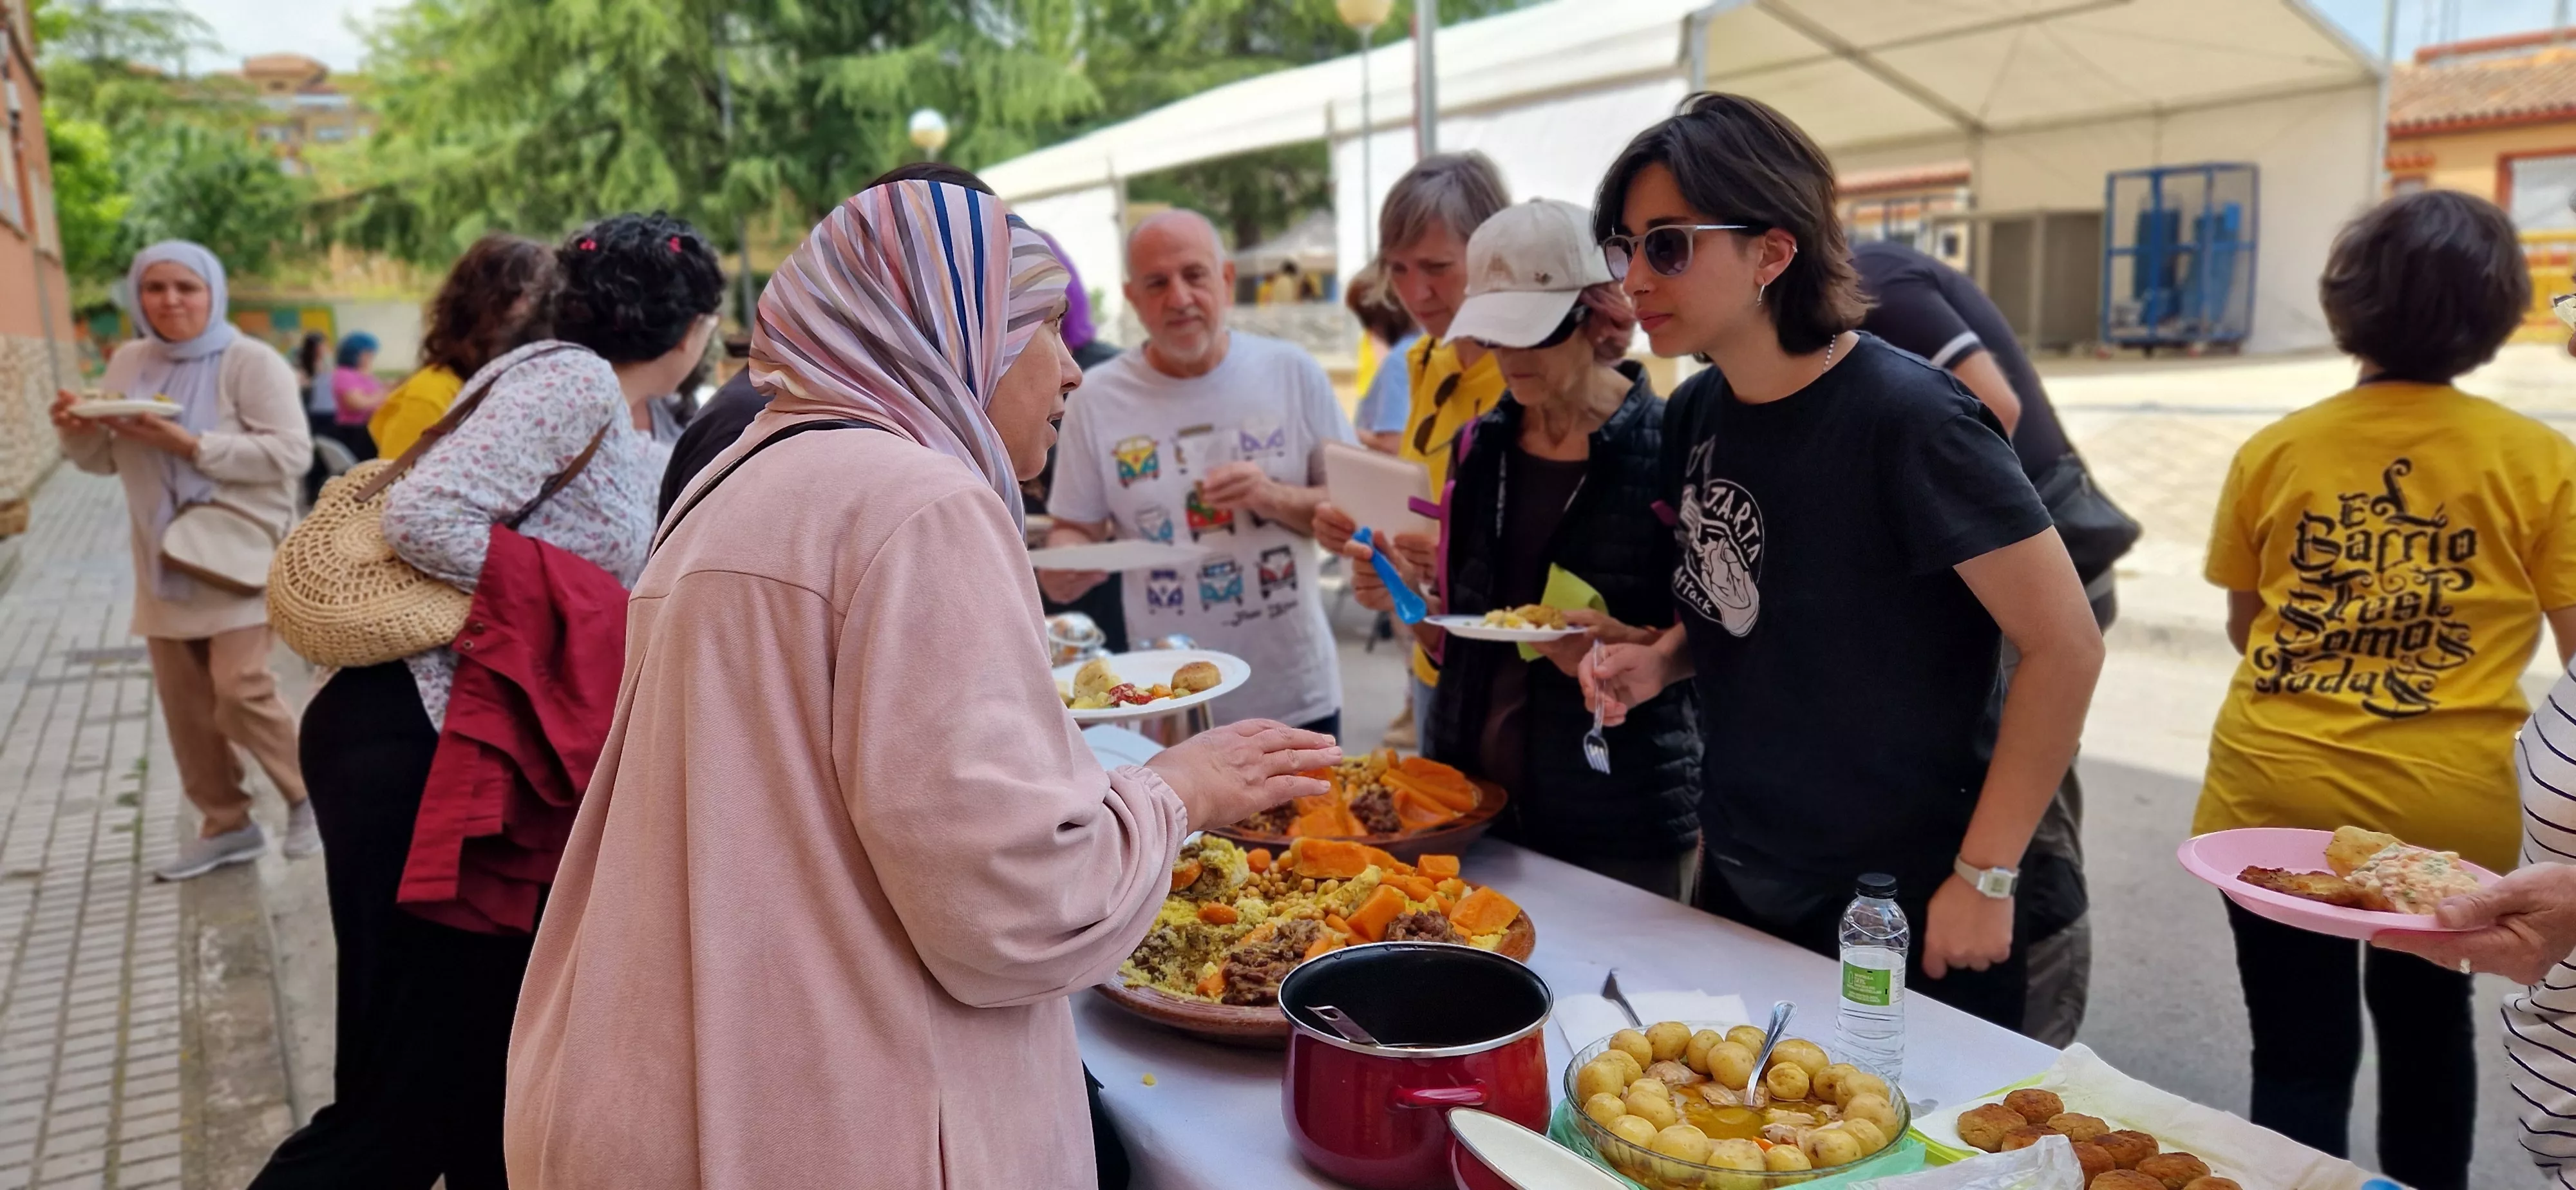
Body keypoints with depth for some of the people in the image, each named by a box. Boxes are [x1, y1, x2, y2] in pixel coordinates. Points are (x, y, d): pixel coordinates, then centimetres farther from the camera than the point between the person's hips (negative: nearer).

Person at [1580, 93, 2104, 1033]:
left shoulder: (1904, 416, -21)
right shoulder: (1696, 415, 0)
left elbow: (2066, 647, -18)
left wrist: (1984, 877, -17)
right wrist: (1659, 662, -5)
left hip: (1901, 914, -7)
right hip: (1740, 887, 7)